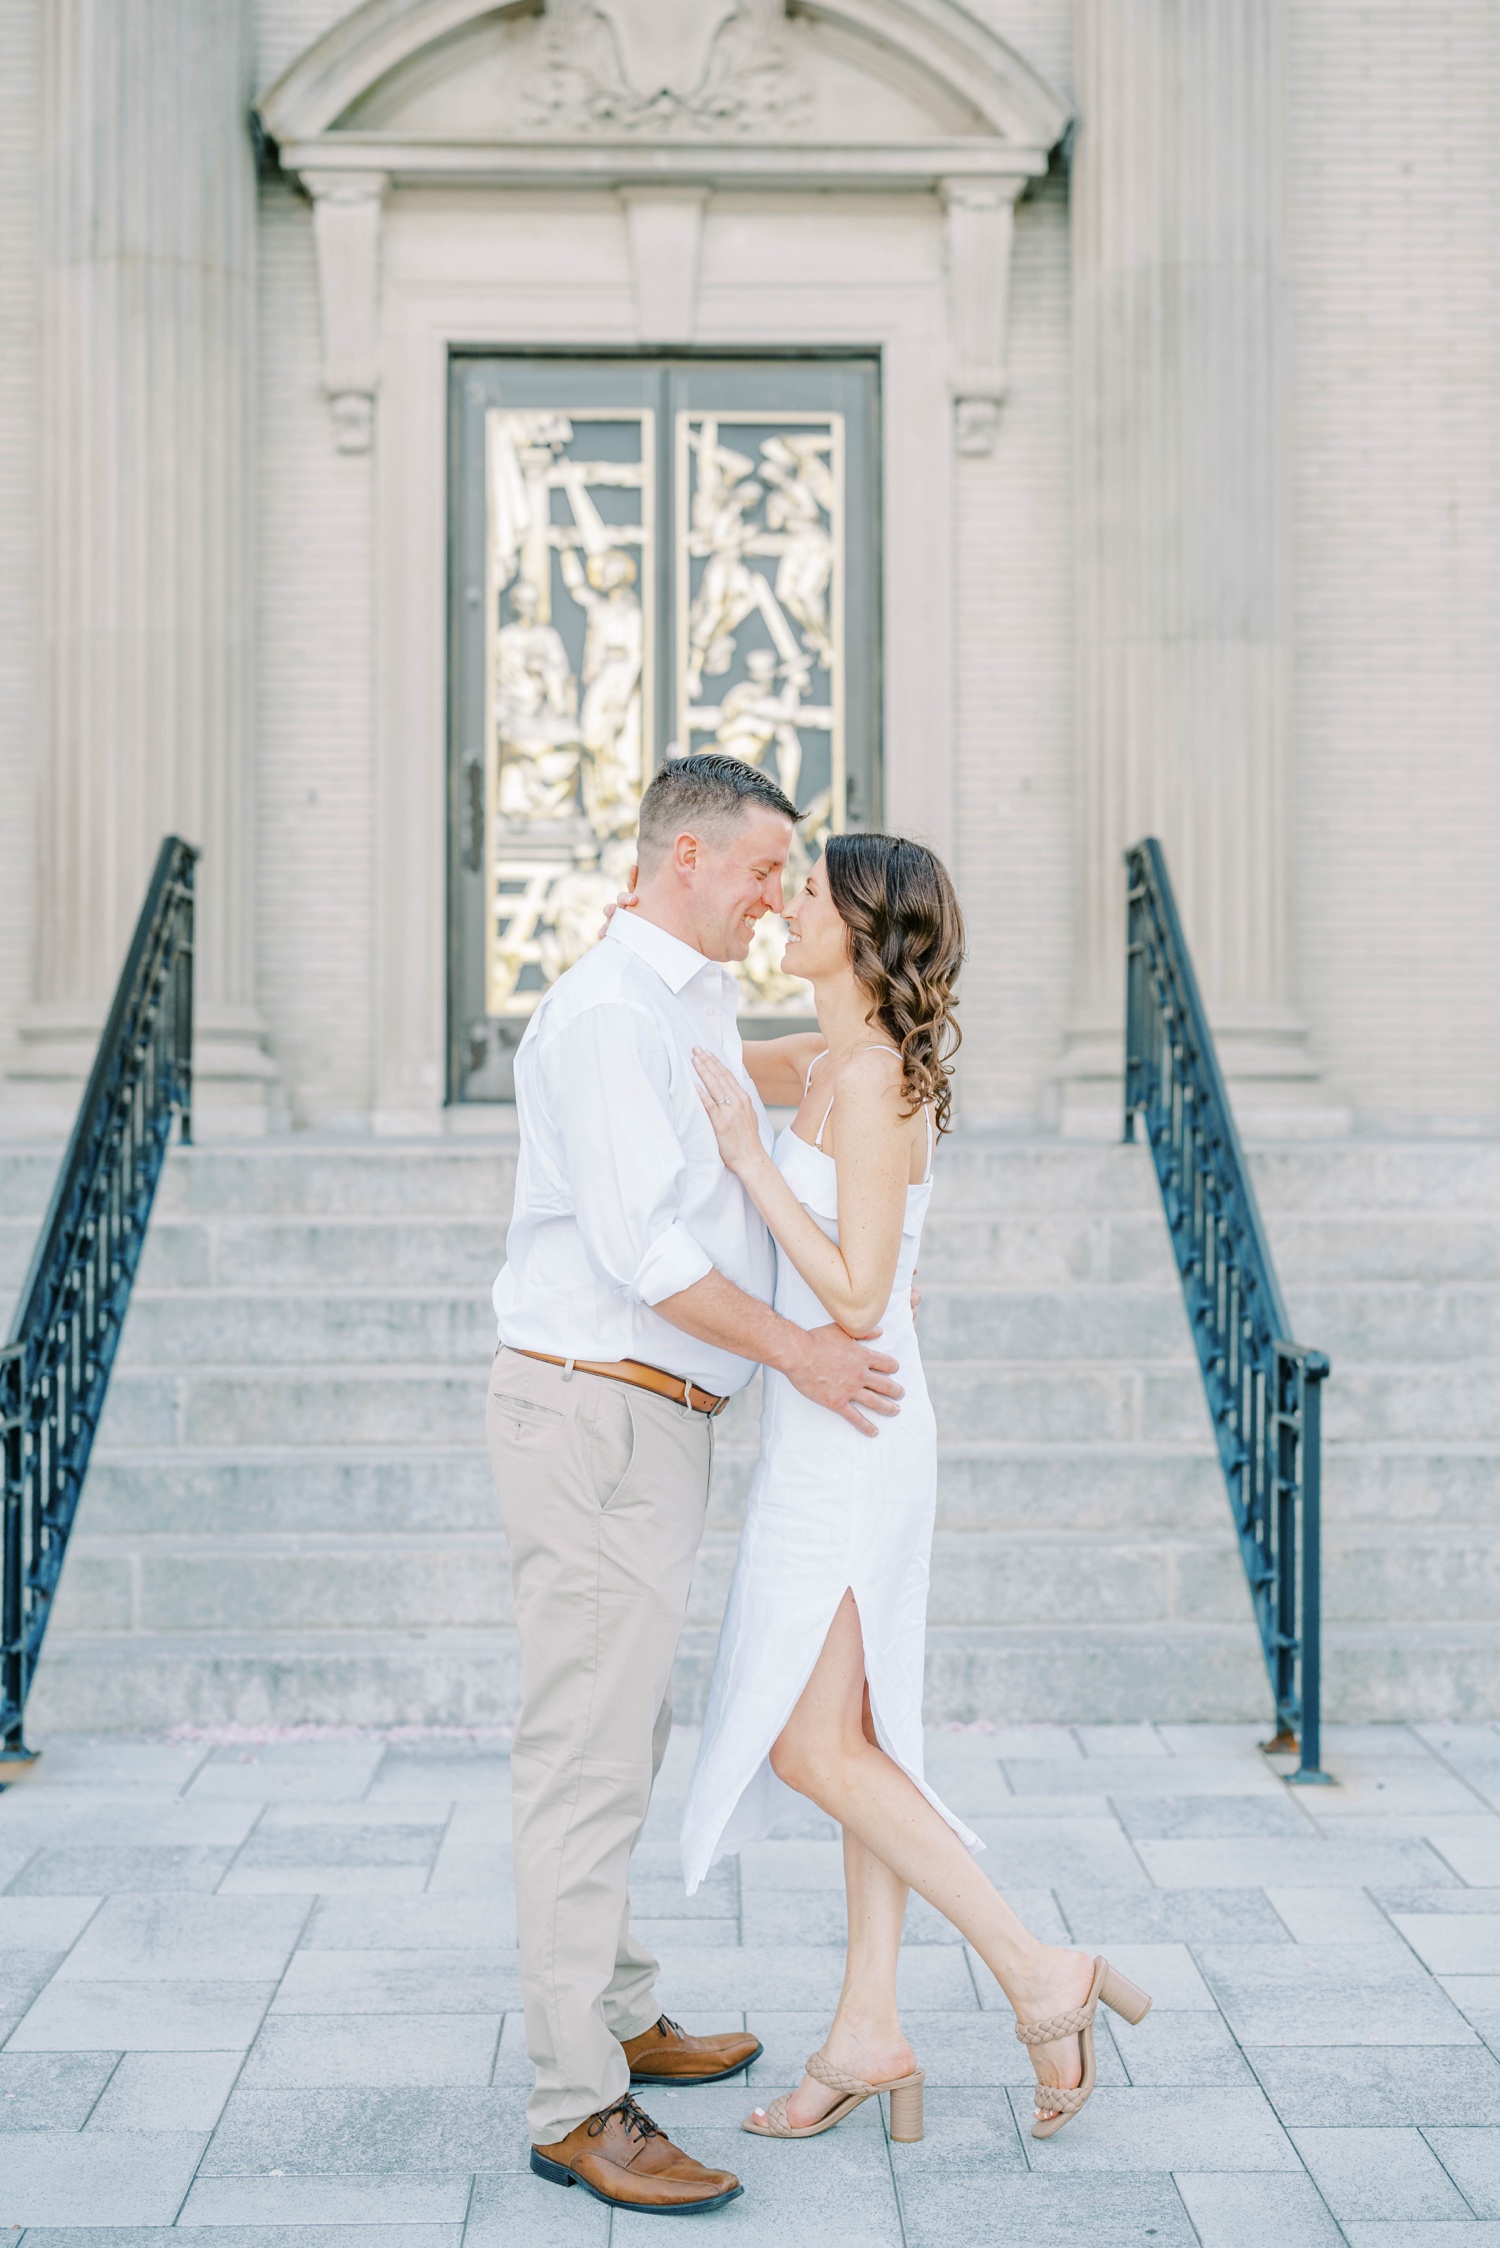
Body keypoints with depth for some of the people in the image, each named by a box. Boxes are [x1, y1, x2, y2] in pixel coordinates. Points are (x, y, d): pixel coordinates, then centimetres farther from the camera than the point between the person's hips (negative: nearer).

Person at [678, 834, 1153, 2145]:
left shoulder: (872, 1080, -19)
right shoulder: (832, 1063, 9)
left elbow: (857, 1299, -22)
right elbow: (690, 1062, 22)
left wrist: (748, 1155, -21)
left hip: (850, 1442, -9)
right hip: (839, 1441, 9)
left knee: (811, 1752, -6)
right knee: (860, 1740, 10)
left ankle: (1041, 1977, -1)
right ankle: (871, 2026, 17)